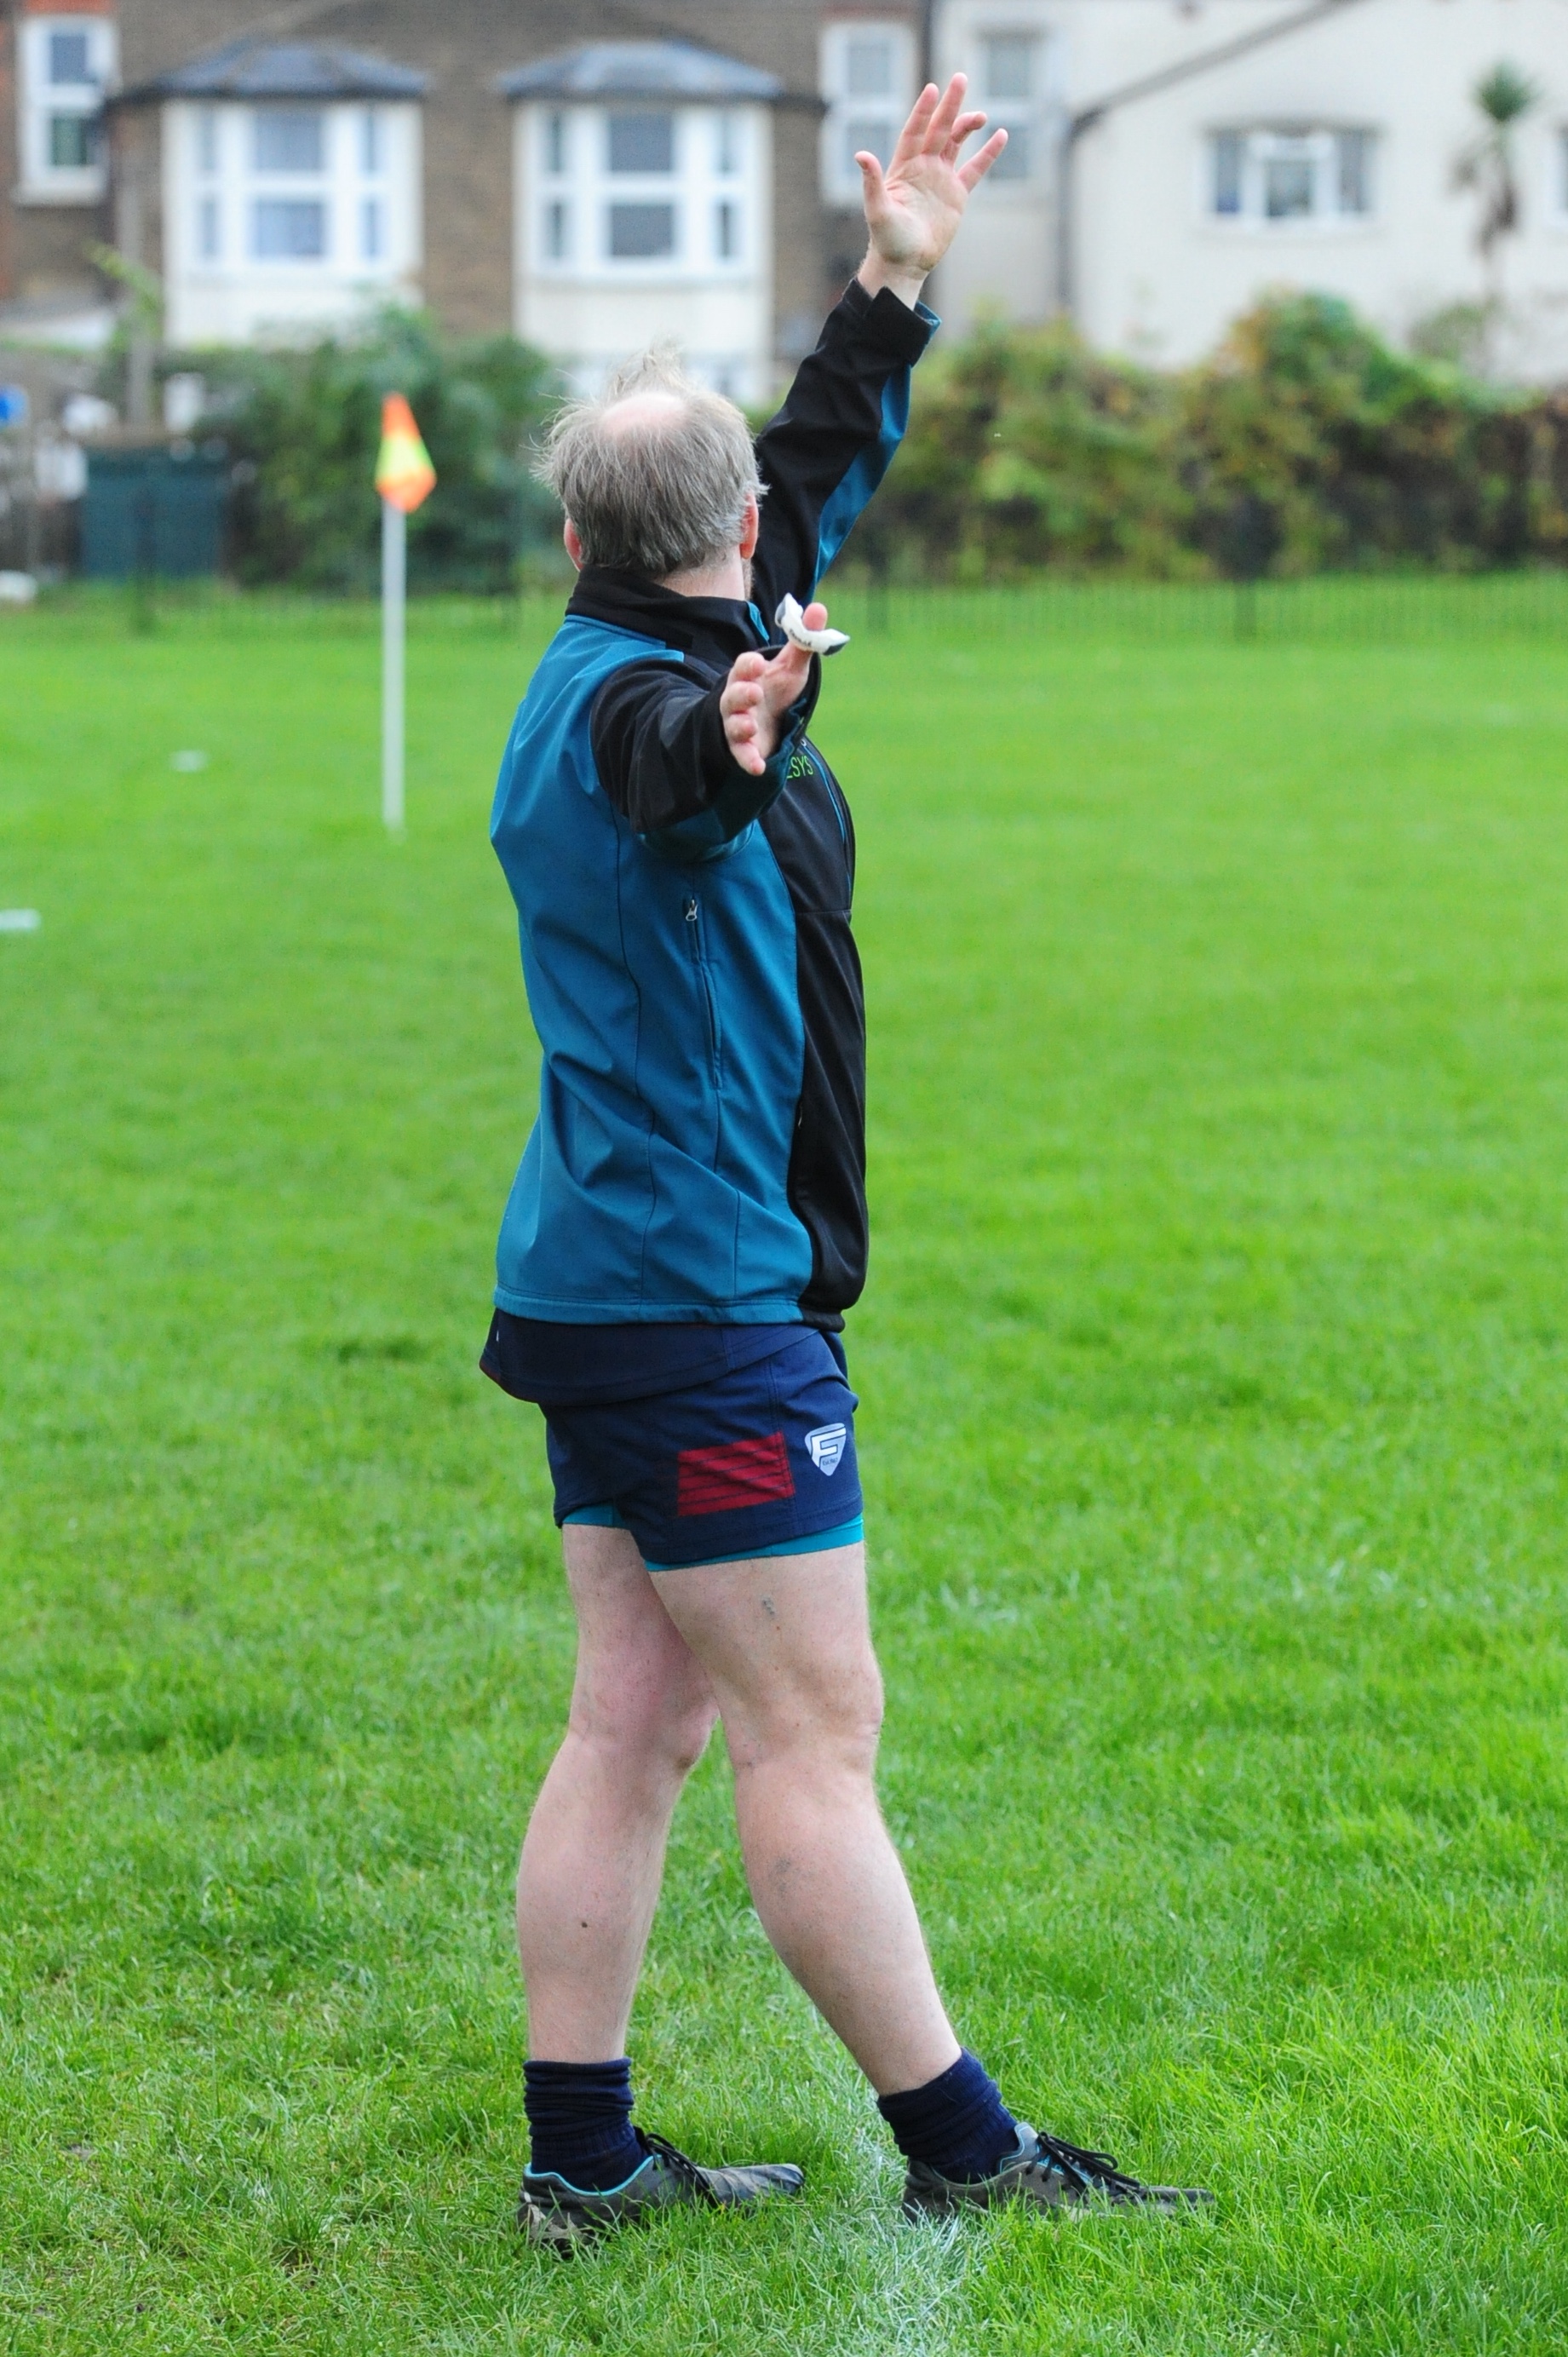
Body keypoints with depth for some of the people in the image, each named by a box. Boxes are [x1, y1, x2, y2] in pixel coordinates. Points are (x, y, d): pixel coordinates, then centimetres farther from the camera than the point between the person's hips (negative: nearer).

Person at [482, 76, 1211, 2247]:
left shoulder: (647, 668, 12)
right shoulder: (627, 701, -18)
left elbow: (824, 477, 28)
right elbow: (670, 761, -44)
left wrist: (895, 281, 32)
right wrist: (736, 737, -66)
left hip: (608, 1288, 10)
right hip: (706, 1304, -10)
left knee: (634, 1723, 10)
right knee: (816, 1734, -3)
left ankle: (582, 2159, 13)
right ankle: (960, 2150, 4)